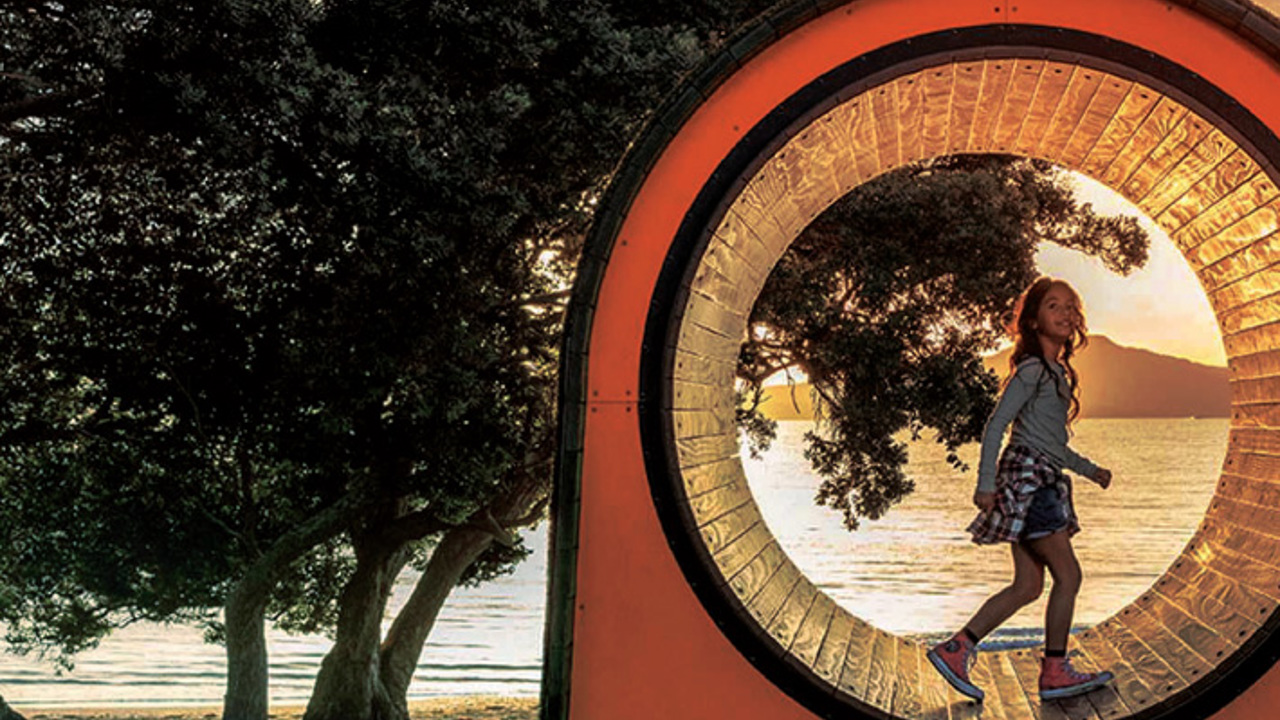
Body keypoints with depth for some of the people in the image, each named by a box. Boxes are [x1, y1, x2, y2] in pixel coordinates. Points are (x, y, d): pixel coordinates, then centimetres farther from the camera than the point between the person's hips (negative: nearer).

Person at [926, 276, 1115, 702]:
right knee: (1068, 575, -7)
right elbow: (995, 424, -14)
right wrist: (986, 482, -19)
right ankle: (1055, 672, 1)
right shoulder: (1032, 368, -8)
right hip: (1027, 477, -9)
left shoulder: (1056, 371, 20)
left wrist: (1091, 471, 29)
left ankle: (955, 650, 6)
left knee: (1028, 586, 6)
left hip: (1042, 482, 9)